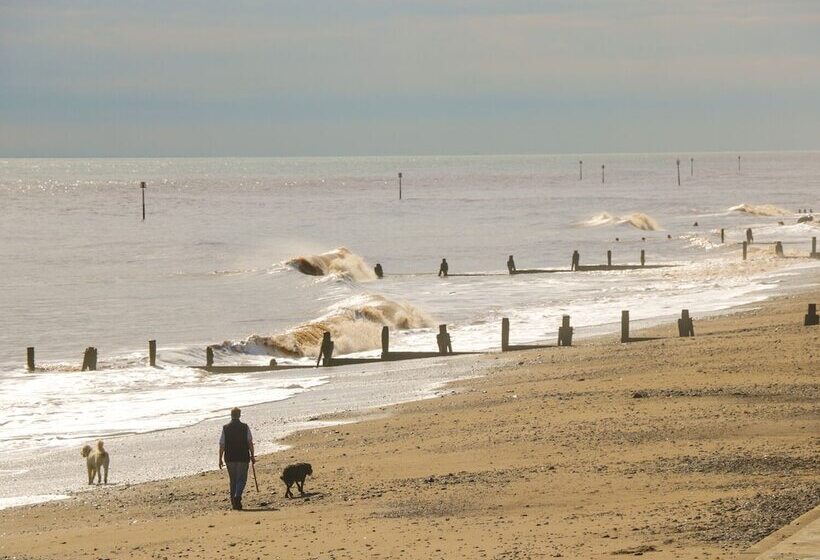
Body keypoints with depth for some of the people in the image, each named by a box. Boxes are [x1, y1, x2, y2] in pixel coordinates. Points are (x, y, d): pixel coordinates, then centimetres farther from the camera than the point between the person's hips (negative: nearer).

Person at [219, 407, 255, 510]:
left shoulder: (225, 428, 0)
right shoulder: (245, 427, -4)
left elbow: (222, 445, 0)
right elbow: (250, 443, -6)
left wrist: (220, 459, 5)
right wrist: (252, 456, 2)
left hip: (230, 458, 2)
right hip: (243, 458, -2)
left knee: (232, 480, 13)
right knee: (241, 479, 4)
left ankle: (234, 503, 14)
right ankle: (237, 496, -22)